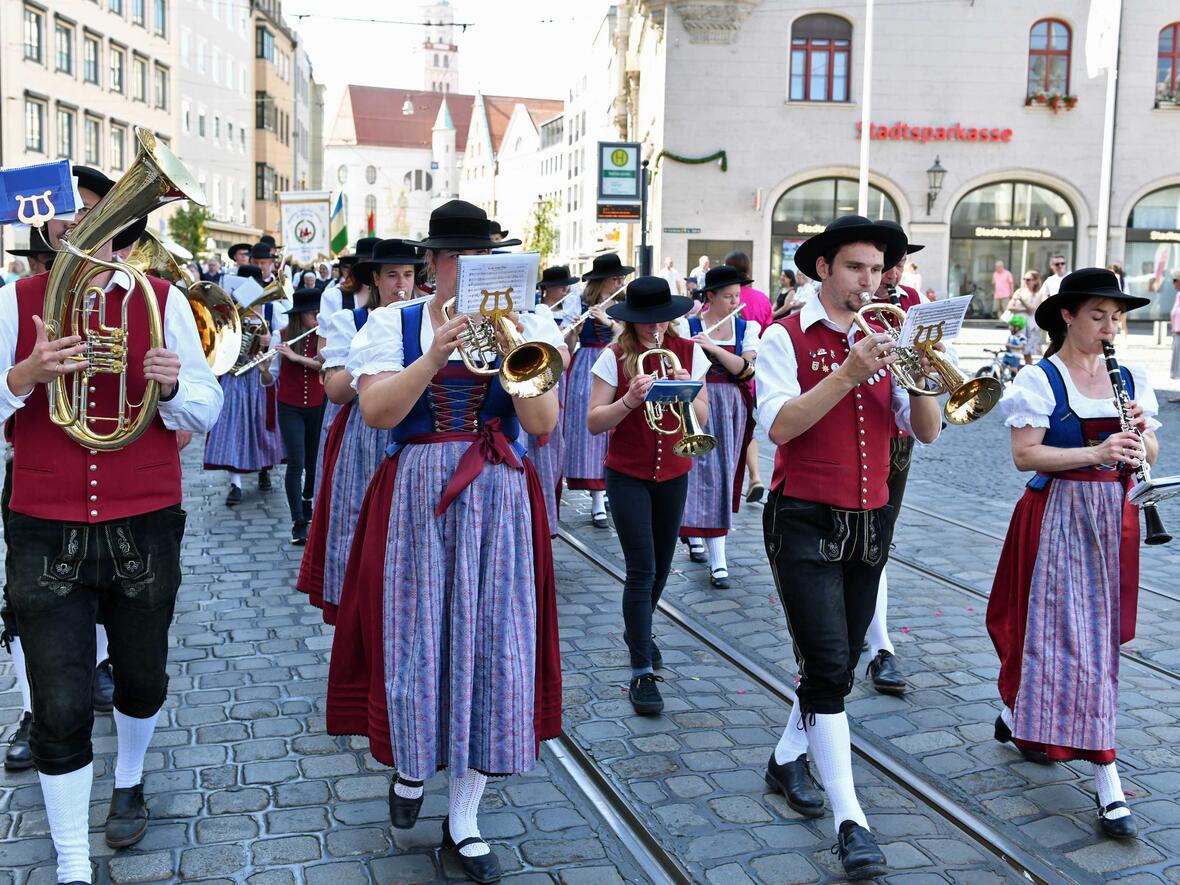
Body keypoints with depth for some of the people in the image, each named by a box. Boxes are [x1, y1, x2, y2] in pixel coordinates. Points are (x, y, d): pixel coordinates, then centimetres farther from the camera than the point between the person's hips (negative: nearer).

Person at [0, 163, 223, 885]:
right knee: (61, 708, 0)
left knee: (141, 679, 17)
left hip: (145, 528, 1)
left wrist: (173, 385, -18)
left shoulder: (163, 301, 1)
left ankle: (129, 783, 48)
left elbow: (207, 411, 3)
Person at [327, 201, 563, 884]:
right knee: (416, 641, 4)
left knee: (494, 646, 2)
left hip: (499, 503, 1)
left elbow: (543, 424, -5)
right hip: (416, 500, 0)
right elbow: (377, 411, -10)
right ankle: (412, 764, 38)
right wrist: (435, 355, -21)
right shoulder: (393, 325, 5)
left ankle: (464, 820, 18)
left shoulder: (525, 328, 5)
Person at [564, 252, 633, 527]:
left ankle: (605, 490, 21)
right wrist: (573, 331, -25)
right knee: (591, 430, -6)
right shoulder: (581, 305, -2)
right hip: (588, 371, -4)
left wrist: (608, 321, -20)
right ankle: (598, 504, -6)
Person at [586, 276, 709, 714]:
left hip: (673, 474, 4)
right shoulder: (615, 357, -10)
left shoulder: (688, 352, -1)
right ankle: (642, 673, -3)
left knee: (661, 566, 15)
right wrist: (630, 400, -28)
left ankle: (638, 630, 42)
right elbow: (593, 423, -12)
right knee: (642, 569, -9)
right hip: (628, 475, -4)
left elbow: (702, 419, -1)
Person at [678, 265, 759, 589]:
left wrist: (713, 347, -19)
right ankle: (718, 561, -10)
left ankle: (692, 530, 32)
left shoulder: (747, 327, 6)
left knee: (724, 474, 9)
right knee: (707, 472, -9)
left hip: (732, 407, 4)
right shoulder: (689, 327, -1)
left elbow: (744, 368, -8)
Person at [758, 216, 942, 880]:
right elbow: (779, 425, -19)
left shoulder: (885, 340, 9)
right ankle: (851, 820, -5)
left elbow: (928, 432, 3)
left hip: (870, 522, 6)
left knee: (841, 663, 14)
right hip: (806, 521, -6)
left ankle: (789, 758, 36)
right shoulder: (787, 337, -6)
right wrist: (848, 374, -26)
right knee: (827, 667, -10)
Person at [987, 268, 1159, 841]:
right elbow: (1023, 455, -14)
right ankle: (1108, 786, -2)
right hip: (1059, 518, -6)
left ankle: (1017, 717, 34)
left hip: (1114, 517, 6)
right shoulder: (1039, 380, -6)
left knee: (1098, 633, 11)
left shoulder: (1130, 379, 10)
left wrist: (1140, 434, -11)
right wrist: (1096, 453, -23)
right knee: (1072, 634, -7)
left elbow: (1149, 454, 11)